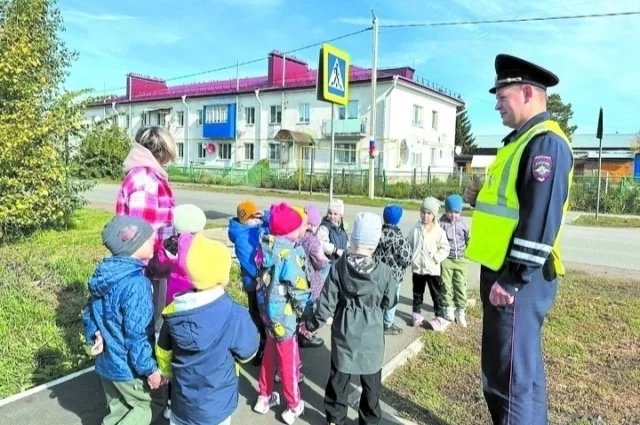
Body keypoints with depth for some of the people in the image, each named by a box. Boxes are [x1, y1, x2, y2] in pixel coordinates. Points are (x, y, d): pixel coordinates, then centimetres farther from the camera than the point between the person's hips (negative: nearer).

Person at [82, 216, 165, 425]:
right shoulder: (136, 283, -29)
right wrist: (150, 369, -18)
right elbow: (137, 335, -27)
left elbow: (89, 312, 9)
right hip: (128, 368, -8)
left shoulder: (104, 273, -1)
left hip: (105, 363, 8)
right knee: (153, 403, 16)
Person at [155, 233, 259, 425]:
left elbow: (163, 351, 4)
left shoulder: (174, 310, -12)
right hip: (215, 407, -3)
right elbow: (248, 353, -11)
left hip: (181, 401, 4)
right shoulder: (234, 315, -28)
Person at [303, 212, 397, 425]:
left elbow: (327, 302, -10)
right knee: (371, 380, 18)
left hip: (345, 331, 1)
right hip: (371, 333, -1)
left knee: (339, 377, 17)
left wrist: (311, 324, 3)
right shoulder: (383, 272, -17)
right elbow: (390, 302, -3)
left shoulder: (339, 267, -15)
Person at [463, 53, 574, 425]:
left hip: (520, 280, -10)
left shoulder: (546, 142, -15)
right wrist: (482, 198, 8)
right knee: (498, 370, 21)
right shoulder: (523, 140, 17)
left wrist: (512, 280, -23)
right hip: (503, 271, 10)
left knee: (516, 375, 1)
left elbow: (541, 218, -23)